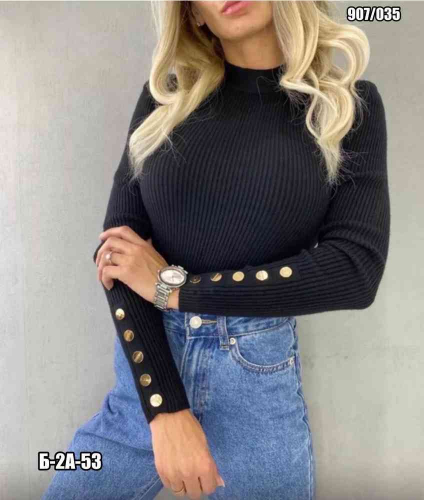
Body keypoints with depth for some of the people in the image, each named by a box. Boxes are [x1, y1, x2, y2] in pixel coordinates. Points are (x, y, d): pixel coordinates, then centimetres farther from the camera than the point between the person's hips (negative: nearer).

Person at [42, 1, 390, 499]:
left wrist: (172, 287, -13)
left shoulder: (350, 106, -1)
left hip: (257, 387, -1)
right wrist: (166, 410, -14)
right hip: (144, 370, 2)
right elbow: (118, 250, -4)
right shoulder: (167, 96, 2)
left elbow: (356, 270, -13)